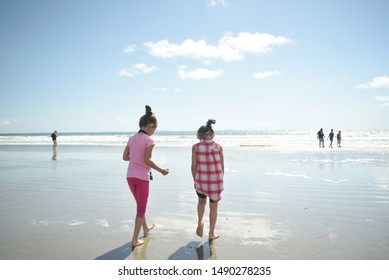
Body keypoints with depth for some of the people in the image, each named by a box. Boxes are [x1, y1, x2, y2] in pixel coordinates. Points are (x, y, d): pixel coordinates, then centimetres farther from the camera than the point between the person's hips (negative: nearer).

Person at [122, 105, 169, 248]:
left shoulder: (132, 138, 6)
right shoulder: (149, 140, -13)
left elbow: (125, 157, 8)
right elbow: (147, 160, -19)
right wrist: (161, 170, -8)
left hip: (130, 175, 7)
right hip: (142, 177, -7)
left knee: (140, 204, 25)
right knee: (141, 207, 6)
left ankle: (145, 228, 45)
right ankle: (135, 240, 8)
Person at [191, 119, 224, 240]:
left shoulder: (196, 147, -6)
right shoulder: (218, 147, -3)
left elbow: (194, 166, -4)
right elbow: (222, 166, 1)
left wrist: (195, 180, 10)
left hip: (201, 180, 0)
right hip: (216, 180, 0)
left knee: (201, 201, 27)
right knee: (213, 206, 16)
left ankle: (200, 221, 5)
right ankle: (211, 233, 24)